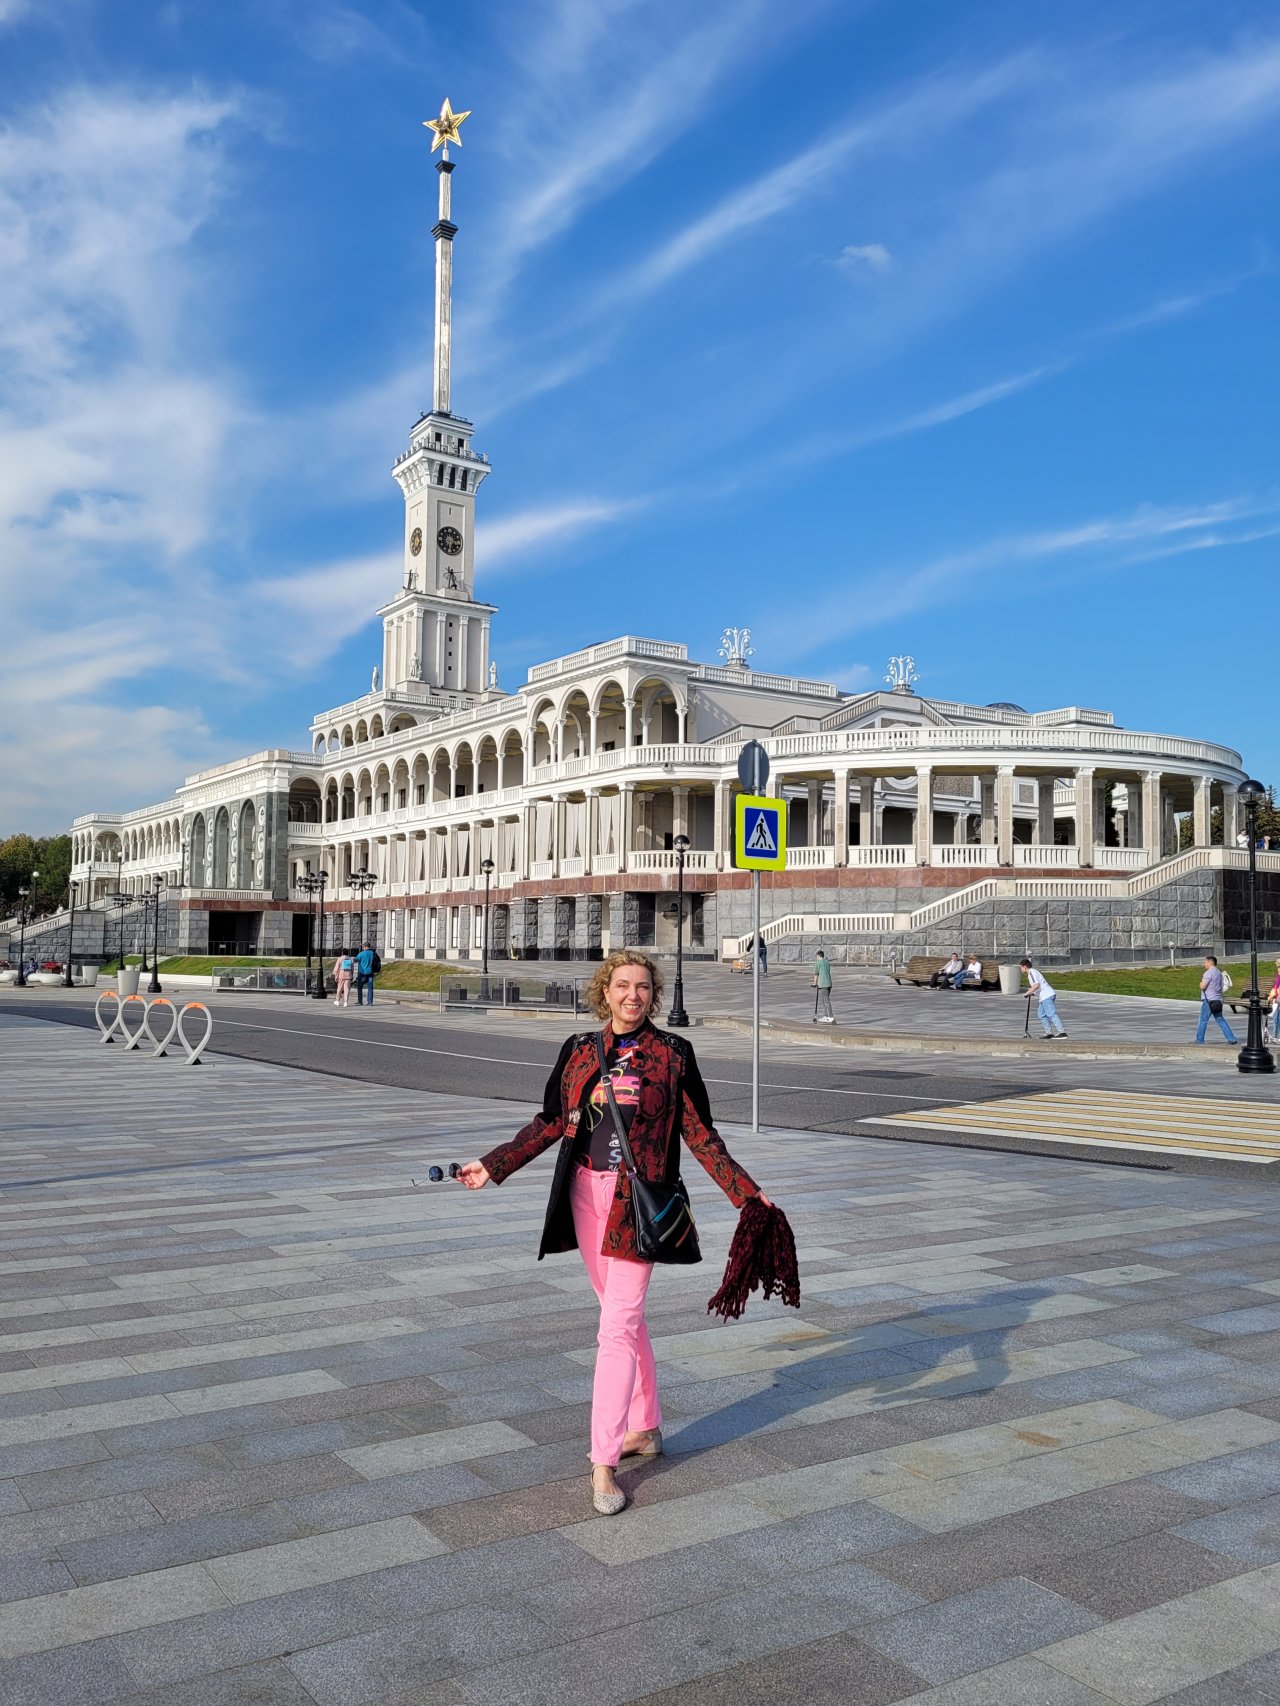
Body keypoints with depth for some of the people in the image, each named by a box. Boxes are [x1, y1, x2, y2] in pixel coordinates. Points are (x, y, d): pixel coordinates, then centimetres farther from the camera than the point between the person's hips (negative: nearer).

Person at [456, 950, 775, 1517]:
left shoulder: (672, 1054, -1)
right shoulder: (579, 1050, 7)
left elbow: (699, 1134, 1)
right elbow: (551, 1122, 11)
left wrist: (746, 1193, -4)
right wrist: (493, 1166, 7)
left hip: (639, 1199, -4)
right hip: (586, 1192, 4)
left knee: (618, 1325, -7)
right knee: (624, 1315, 15)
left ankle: (604, 1461, -2)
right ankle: (645, 1428, 31)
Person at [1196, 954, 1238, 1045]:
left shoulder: (1209, 972, -12)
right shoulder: (1219, 973, 18)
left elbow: (1203, 986, -16)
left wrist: (1201, 983, 4)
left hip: (1209, 1000, -9)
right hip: (1218, 1000, 9)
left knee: (1203, 1020, -2)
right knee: (1220, 1020, 10)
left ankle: (1199, 1040, 1)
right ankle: (1231, 1038, 5)